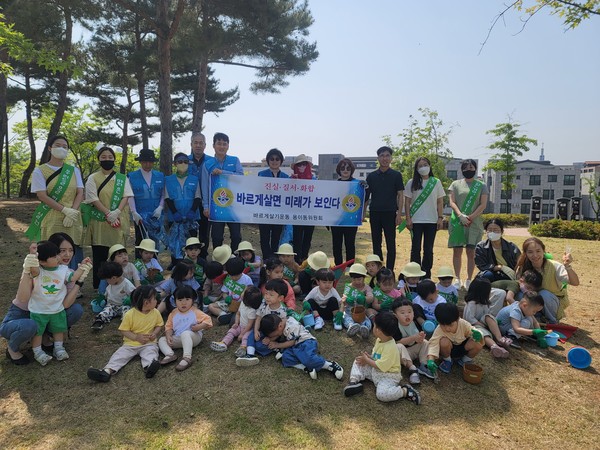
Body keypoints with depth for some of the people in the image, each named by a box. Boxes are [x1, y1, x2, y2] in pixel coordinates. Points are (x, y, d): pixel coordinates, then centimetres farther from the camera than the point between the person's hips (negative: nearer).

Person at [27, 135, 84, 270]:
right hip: (51, 221, -3)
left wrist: (72, 212, -12)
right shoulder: (40, 171, 2)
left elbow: (80, 193, 4)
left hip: (73, 220, 3)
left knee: (73, 254, 3)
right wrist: (65, 210, -17)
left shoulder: (74, 170, 11)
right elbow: (42, 196, -7)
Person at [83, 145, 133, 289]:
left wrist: (117, 212, -16)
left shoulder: (122, 179, 11)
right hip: (100, 221, -1)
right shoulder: (93, 178, 6)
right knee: (99, 254, 1)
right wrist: (108, 213, -16)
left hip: (119, 221, 2)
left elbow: (126, 196, 0)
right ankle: (98, 286, 10)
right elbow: (93, 199, -4)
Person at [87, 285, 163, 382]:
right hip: (131, 343, 0)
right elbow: (124, 330, -5)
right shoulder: (130, 314, -10)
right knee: (120, 354, -21)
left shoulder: (156, 313, -1)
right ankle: (108, 370, -39)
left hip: (149, 343, 0)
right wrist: (136, 337, -18)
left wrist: (155, 333, -8)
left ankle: (149, 367, -56)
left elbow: (159, 325, 13)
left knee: (151, 351, -30)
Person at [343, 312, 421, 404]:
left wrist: (367, 360, -14)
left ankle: (405, 391, -13)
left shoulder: (390, 348, -29)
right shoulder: (379, 340, -1)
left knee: (382, 394, -33)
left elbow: (380, 366, -28)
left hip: (388, 376, -9)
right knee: (358, 362, 6)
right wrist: (368, 357, -7)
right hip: (374, 371, 9)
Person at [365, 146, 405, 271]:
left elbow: (400, 195, 1)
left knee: (391, 244, 0)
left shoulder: (396, 175, 3)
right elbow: (366, 195, 12)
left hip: (390, 213, -3)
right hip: (375, 213, 3)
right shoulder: (371, 176, 10)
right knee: (376, 243, 8)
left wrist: (399, 214, -7)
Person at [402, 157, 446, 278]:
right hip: (416, 221, -1)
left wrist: (440, 218, -1)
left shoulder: (436, 182, 6)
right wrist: (408, 218, -5)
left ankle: (426, 275, 15)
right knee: (416, 248, 2)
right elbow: (407, 202, 2)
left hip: (432, 221, 1)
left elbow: (440, 202, 7)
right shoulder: (412, 183, 3)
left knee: (428, 249, 7)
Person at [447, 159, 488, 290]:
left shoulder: (481, 185, 9)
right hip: (457, 222, 0)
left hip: (474, 223, 0)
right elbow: (452, 202, 1)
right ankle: (457, 279, 10)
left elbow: (483, 205, 1)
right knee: (457, 251, 2)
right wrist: (461, 216, -15)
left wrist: (470, 217, -12)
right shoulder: (456, 184, 9)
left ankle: (469, 280, 8)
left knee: (471, 252, 0)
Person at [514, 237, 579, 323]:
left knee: (544, 294, -33)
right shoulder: (522, 268, -15)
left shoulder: (554, 266, -22)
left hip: (554, 302, -1)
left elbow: (575, 283, -31)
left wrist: (567, 266, -48)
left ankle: (553, 322, -6)